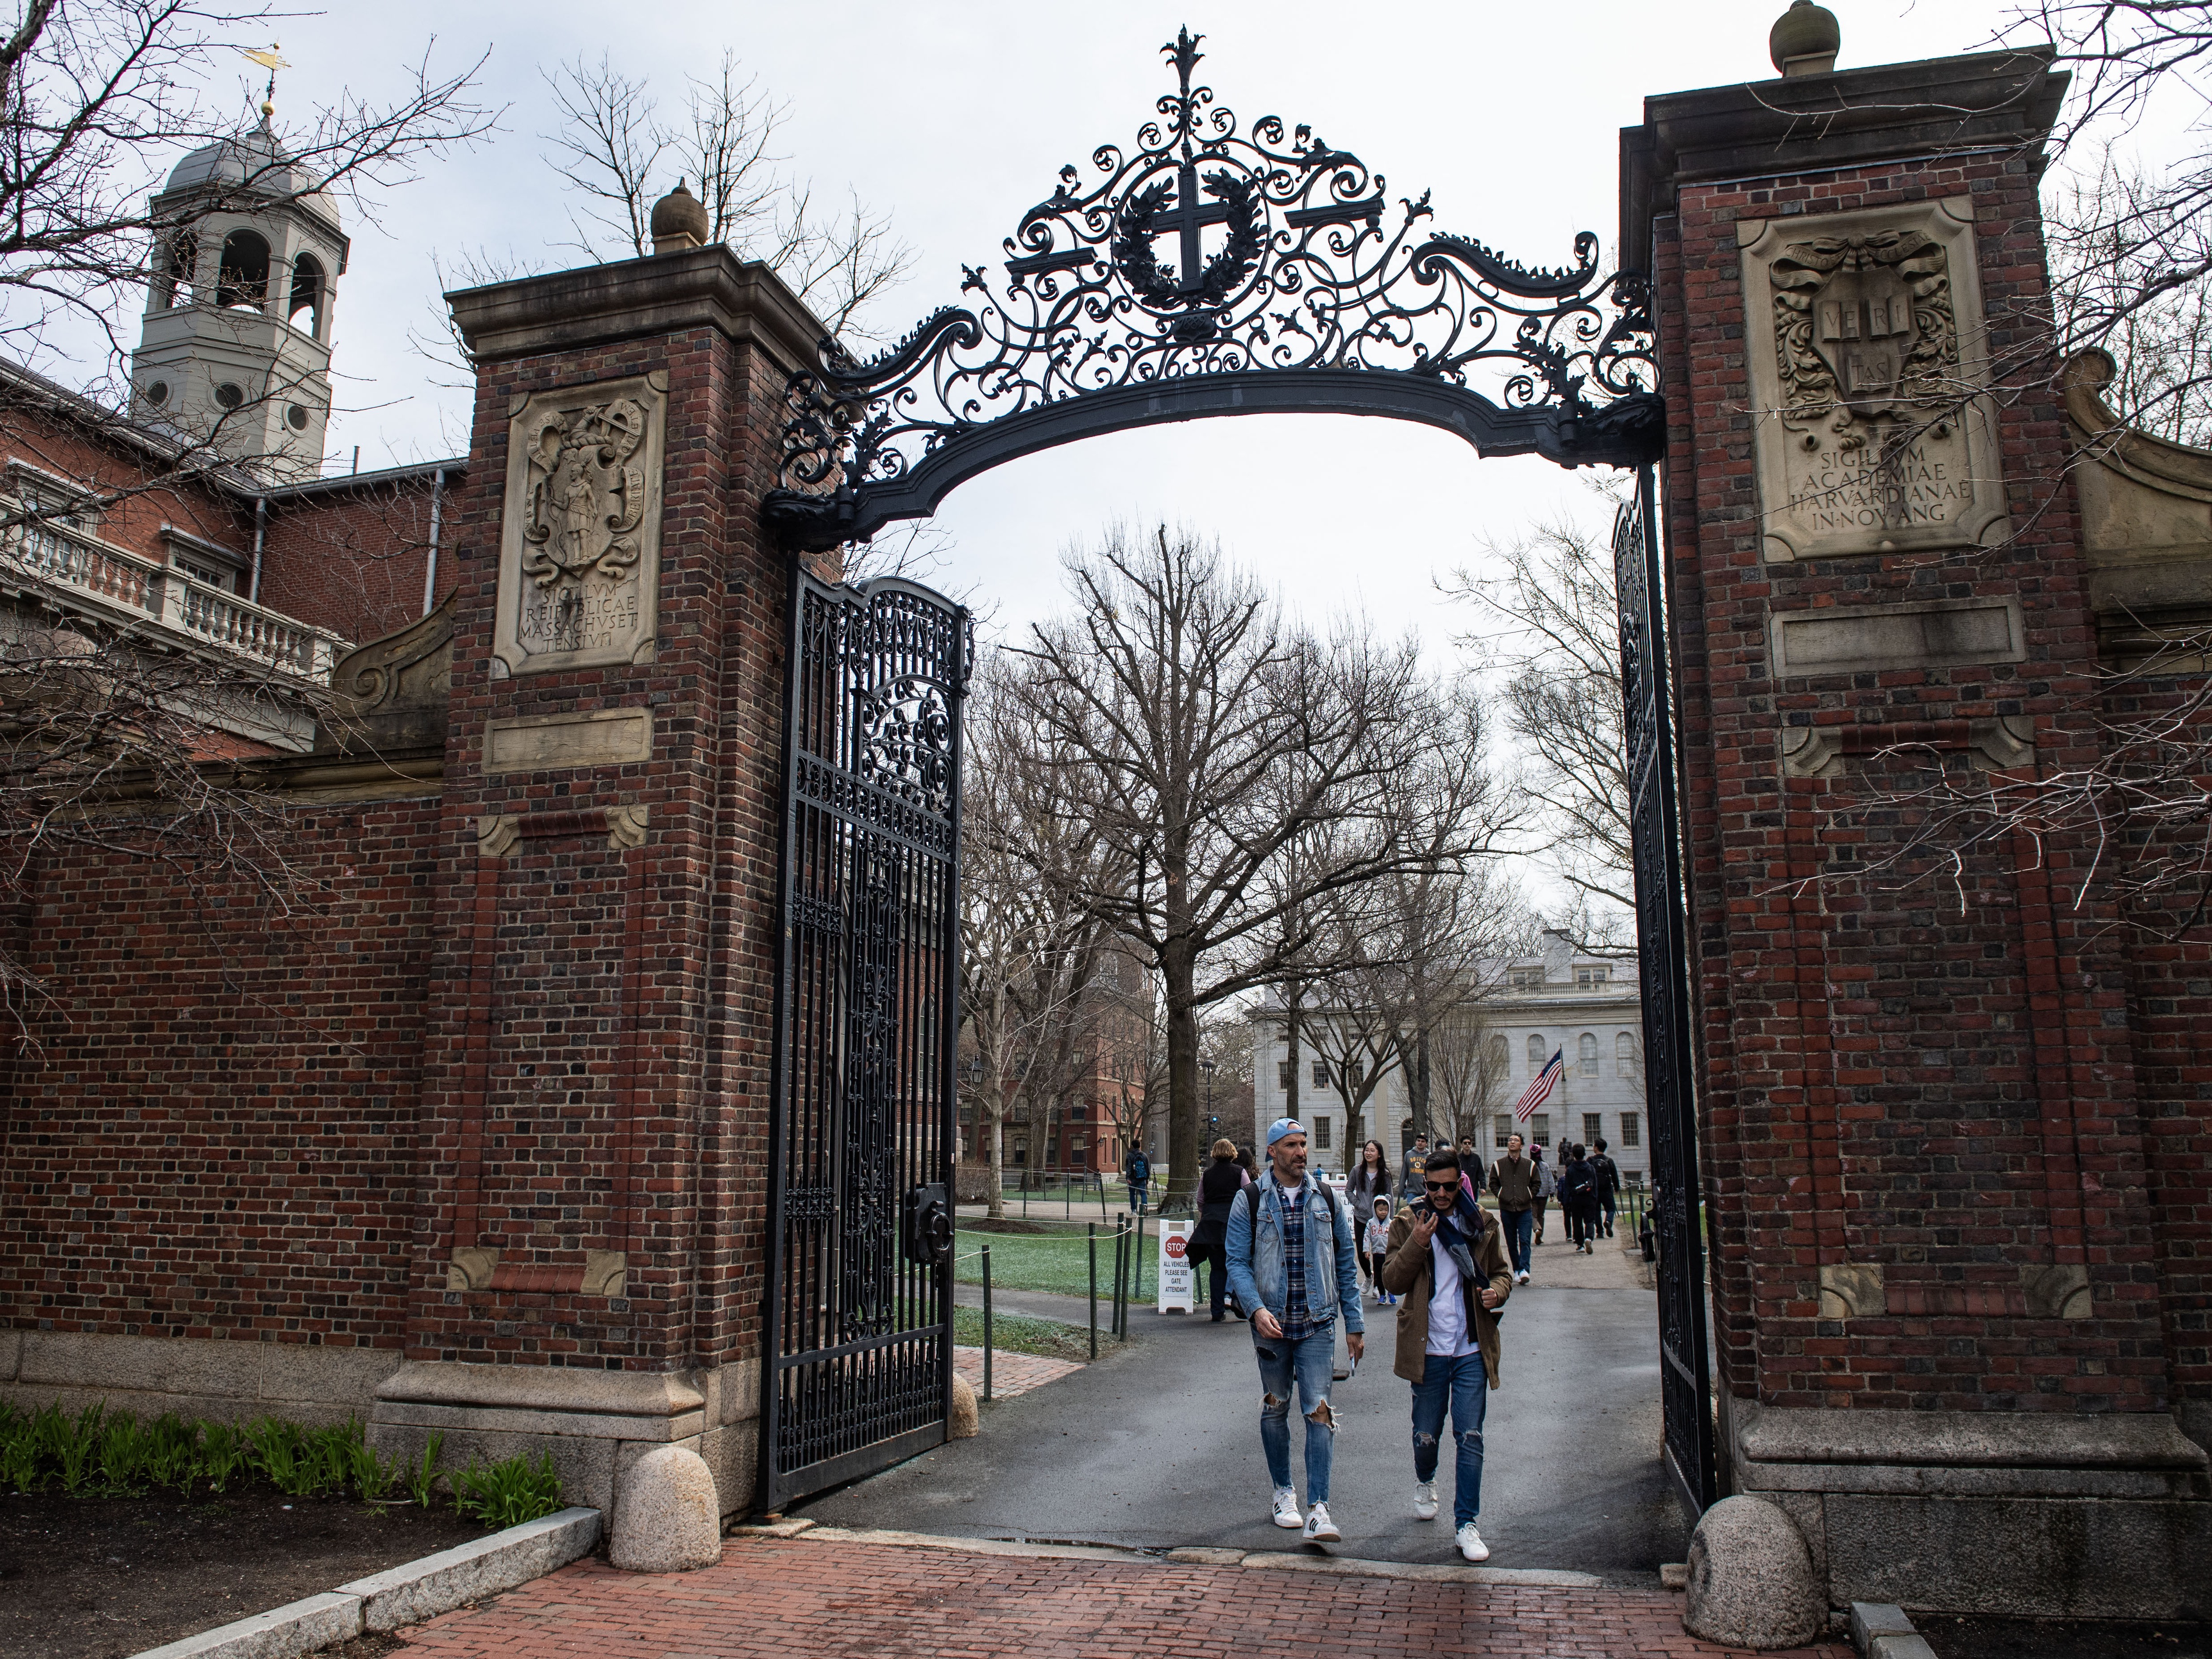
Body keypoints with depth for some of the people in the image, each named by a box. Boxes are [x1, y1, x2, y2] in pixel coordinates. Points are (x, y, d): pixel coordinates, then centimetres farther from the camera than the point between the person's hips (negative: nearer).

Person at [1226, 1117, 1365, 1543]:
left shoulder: (1326, 1200, 5)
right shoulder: (1250, 1201, -2)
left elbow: (1345, 1263, 10)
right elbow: (1238, 1263, -5)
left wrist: (1355, 1324, 7)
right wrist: (1257, 1308, -22)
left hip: (1318, 1322, 0)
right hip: (1271, 1323, 0)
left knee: (1318, 1410, -9)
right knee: (1275, 1408, 12)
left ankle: (1318, 1510, -8)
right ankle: (1284, 1492, 30)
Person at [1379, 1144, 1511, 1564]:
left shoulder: (1483, 1222, 4)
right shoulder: (1408, 1223, 0)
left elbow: (1502, 1272, 14)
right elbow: (1392, 1281, -5)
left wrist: (1497, 1290, -8)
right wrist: (1416, 1244, -19)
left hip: (1472, 1350, 0)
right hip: (1427, 1349, 0)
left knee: (1471, 1437, -2)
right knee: (1426, 1434, 11)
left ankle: (1467, 1525, 8)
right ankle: (1425, 1483, 43)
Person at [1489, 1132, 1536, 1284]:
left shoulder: (1530, 1165, 7)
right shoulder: (1499, 1165, 7)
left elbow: (1536, 1184, 15)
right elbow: (1493, 1184, 13)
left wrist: (1529, 1197, 3)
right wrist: (1501, 1196, 0)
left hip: (1525, 1209, -1)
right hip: (1506, 1209, 1)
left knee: (1524, 1240, -12)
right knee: (1511, 1243, 7)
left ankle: (1524, 1270, -18)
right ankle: (1517, 1271, 16)